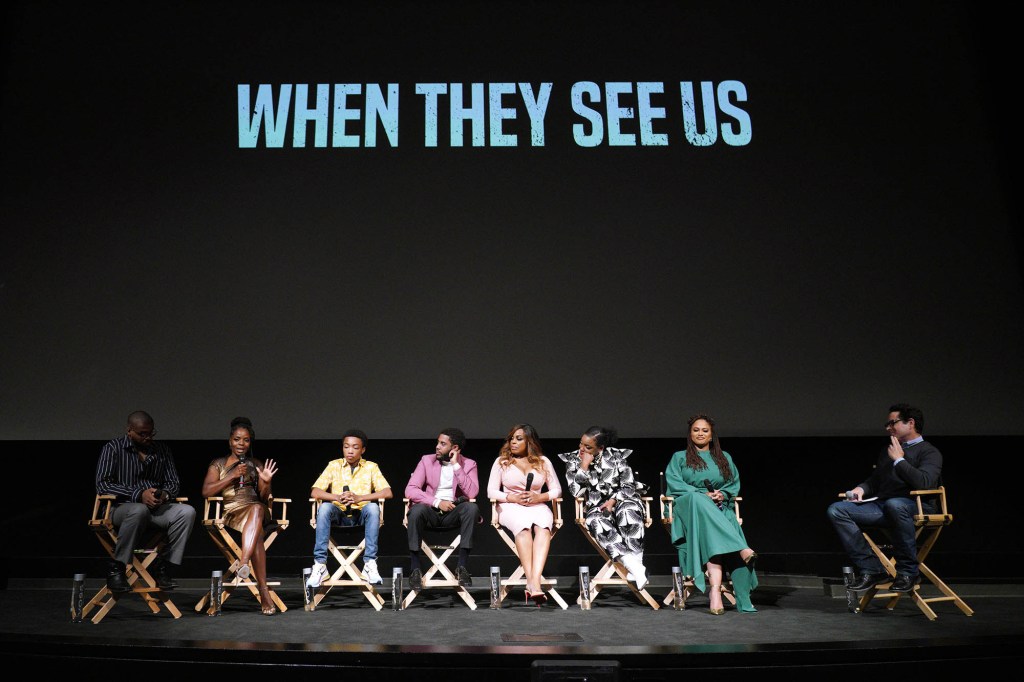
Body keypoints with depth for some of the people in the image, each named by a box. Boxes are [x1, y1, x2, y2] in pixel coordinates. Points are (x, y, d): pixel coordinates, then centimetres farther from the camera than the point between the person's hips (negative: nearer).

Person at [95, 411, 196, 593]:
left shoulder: (162, 450, 15)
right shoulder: (113, 449, 2)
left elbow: (174, 482, 16)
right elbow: (102, 485, -9)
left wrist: (165, 494, -9)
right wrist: (139, 495, -19)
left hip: (156, 508, 4)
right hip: (121, 508, -4)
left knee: (187, 512, -25)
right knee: (139, 510, -40)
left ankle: (164, 567, -18)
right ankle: (116, 570, -23)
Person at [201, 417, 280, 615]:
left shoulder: (257, 466, 21)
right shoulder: (218, 464, 18)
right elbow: (206, 491, 2)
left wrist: (266, 482, -8)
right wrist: (232, 476, -5)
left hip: (257, 510, 1)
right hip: (230, 512, -1)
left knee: (257, 509, -40)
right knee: (257, 532, -36)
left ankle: (243, 562, -53)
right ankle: (263, 590, -42)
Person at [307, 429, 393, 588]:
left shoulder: (371, 467, 5)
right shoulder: (334, 466, 7)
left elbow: (387, 492, -7)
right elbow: (315, 492, -2)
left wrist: (359, 497, -21)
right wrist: (337, 497, -22)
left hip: (361, 515, 0)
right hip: (338, 514, 1)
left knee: (373, 507, -33)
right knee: (324, 508, -31)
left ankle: (370, 563, -31)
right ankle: (320, 564, -30)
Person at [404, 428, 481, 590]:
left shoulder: (468, 464, 4)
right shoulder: (427, 460, 5)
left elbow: (472, 493, -13)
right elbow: (410, 490, -6)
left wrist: (456, 466, -14)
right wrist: (437, 502, -18)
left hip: (454, 512, 0)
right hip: (430, 511, 0)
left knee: (472, 508, -32)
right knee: (417, 509, -34)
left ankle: (462, 567, -23)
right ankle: (415, 569, -23)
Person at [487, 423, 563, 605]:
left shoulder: (543, 461, 15)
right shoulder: (501, 461, 12)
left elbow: (557, 490, 12)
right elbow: (491, 491, 6)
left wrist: (539, 497, -8)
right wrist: (513, 498, -11)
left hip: (537, 505, 1)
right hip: (510, 507, -1)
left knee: (543, 526, -36)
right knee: (523, 526, -37)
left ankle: (534, 581, -50)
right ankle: (533, 583, -45)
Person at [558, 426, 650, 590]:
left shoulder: (616, 456, 1)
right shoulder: (573, 460, 2)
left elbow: (629, 486, 2)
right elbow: (576, 491, -8)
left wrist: (613, 500, -14)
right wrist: (584, 466, -15)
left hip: (621, 501, 0)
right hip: (595, 507, 0)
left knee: (628, 511, -37)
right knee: (596, 522, -36)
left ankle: (636, 562, -34)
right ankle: (635, 567, -40)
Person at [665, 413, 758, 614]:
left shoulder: (725, 458, 26)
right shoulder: (679, 457, 19)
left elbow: (734, 484, 17)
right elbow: (674, 482, 3)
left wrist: (723, 494, -7)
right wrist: (703, 494, -10)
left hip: (721, 509, 2)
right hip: (689, 506, -2)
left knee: (714, 539, -34)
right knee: (700, 501, -41)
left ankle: (715, 590, -45)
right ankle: (743, 549, -46)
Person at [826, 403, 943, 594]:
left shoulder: (929, 452, 4)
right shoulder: (887, 451, 27)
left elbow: (924, 482, -16)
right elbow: (874, 481, 32)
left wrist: (899, 460, -7)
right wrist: (860, 489, 10)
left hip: (917, 507, -7)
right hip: (882, 506, 7)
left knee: (894, 504, -43)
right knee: (836, 510, -15)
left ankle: (908, 571, -24)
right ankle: (871, 569, -17)